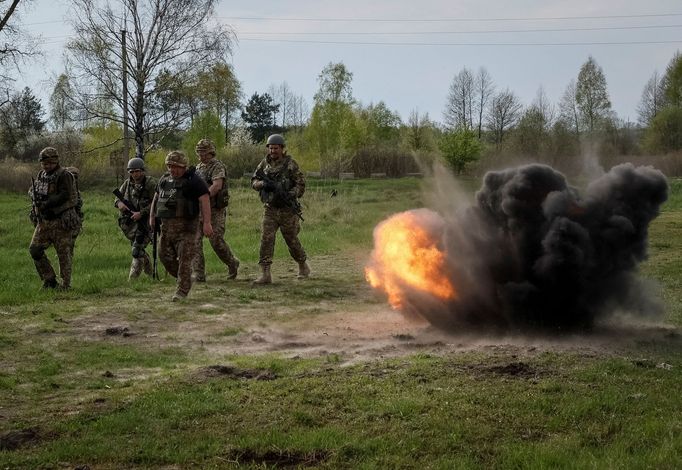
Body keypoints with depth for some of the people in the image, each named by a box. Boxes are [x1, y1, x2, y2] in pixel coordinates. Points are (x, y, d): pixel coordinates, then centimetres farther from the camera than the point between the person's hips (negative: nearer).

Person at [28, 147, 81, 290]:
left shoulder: (63, 175, -11)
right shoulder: (41, 175, 12)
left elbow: (65, 195, -21)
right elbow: (32, 191, 21)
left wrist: (46, 204, -23)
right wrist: (36, 201, -2)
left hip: (60, 220, -7)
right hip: (44, 221, 7)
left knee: (64, 254, -2)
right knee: (34, 249, 2)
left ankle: (65, 284, 6)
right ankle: (49, 279, 12)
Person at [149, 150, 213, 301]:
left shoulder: (193, 181, -8)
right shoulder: (164, 179, 13)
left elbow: (204, 200, -15)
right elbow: (156, 197, 25)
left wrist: (206, 223, -24)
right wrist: (152, 217, 19)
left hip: (186, 226, -7)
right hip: (167, 225, 7)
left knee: (184, 259, -7)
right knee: (165, 256, 7)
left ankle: (182, 290, -1)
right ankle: (183, 278, 27)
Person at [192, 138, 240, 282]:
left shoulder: (217, 166, -10)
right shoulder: (199, 167, 16)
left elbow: (217, 185, -24)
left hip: (215, 210, -7)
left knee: (216, 240, -6)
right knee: (195, 240, -4)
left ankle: (232, 264, 20)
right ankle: (198, 274, -3)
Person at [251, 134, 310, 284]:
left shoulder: (290, 164, -6)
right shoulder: (264, 164, 6)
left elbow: (301, 184, -8)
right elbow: (254, 181, 9)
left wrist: (290, 195, -25)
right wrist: (263, 183, -14)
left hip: (287, 210, -3)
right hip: (270, 209, 3)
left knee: (292, 240, 9)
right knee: (266, 239, -10)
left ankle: (303, 266, 33)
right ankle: (265, 274, -11)